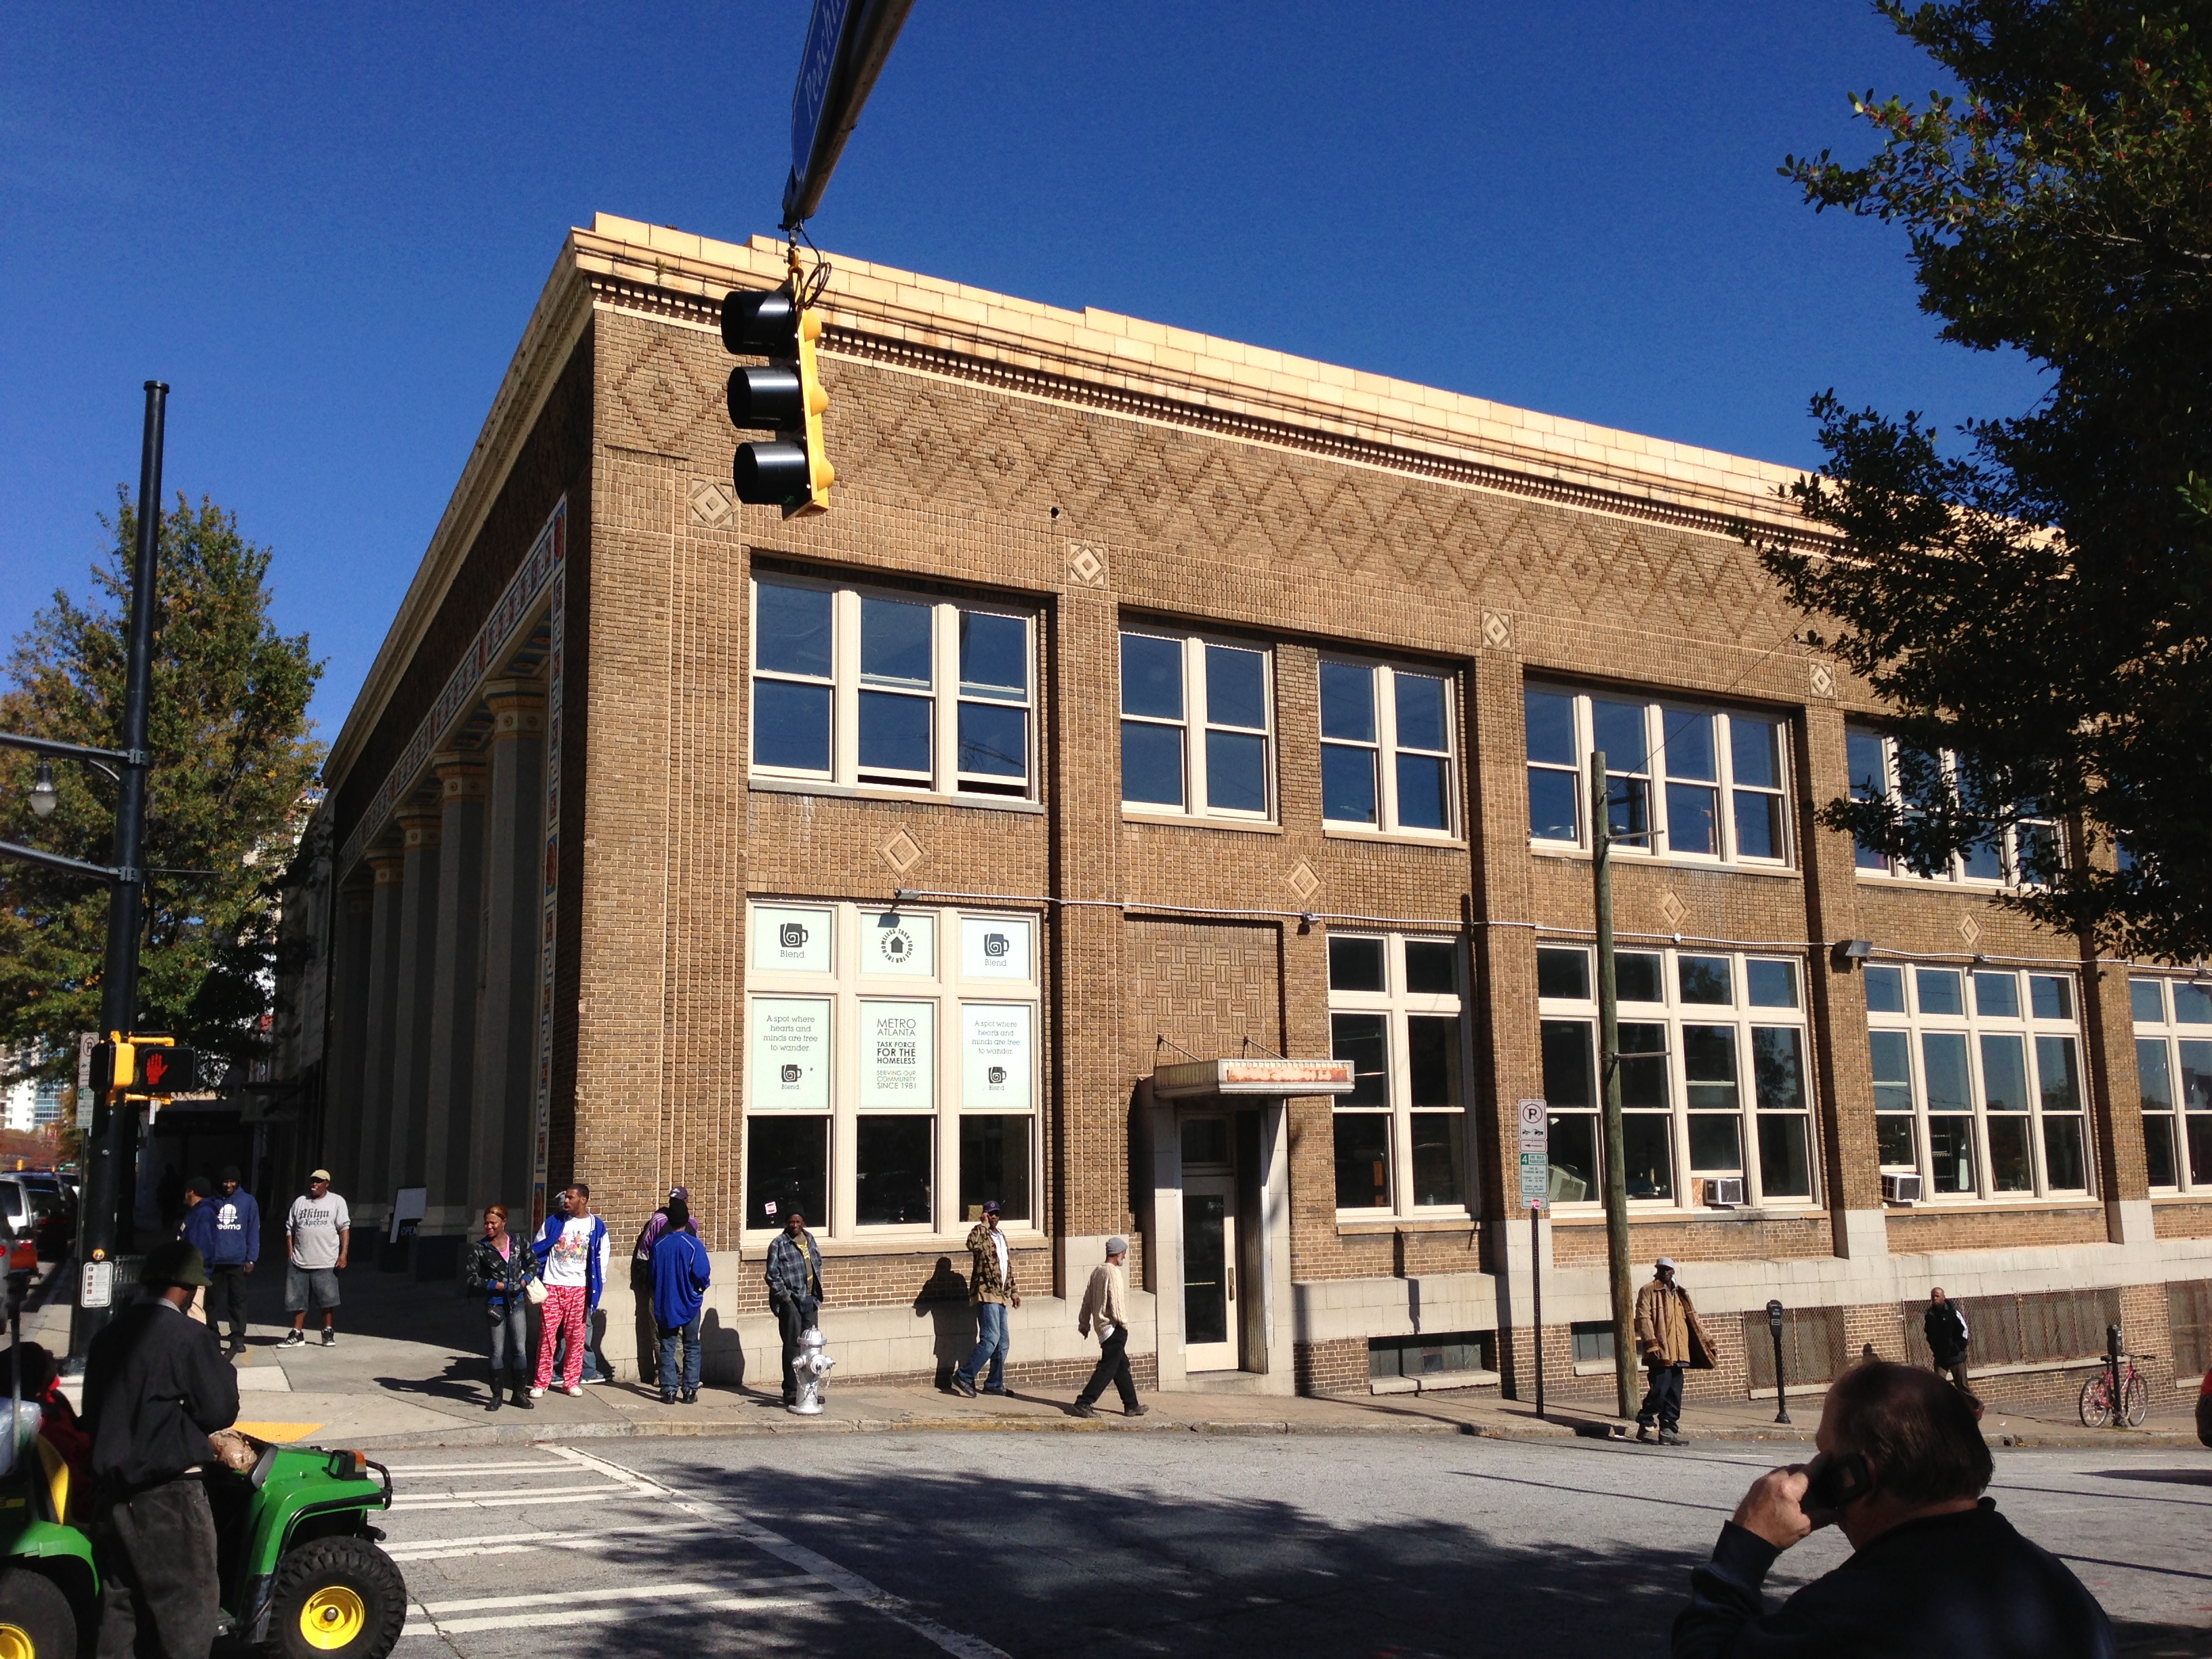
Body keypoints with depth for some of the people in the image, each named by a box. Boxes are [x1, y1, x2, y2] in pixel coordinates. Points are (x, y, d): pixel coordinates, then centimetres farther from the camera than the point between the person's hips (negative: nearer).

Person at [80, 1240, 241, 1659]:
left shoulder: (109, 1335, 5)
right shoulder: (190, 1339, -16)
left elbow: (91, 1412, 12)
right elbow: (221, 1411, -13)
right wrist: (221, 1368, 4)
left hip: (110, 1486, 7)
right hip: (167, 1488, -7)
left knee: (120, 1594, 17)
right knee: (188, 1595, 3)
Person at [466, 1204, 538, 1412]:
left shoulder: (517, 1242, 2)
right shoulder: (480, 1249, -5)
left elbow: (534, 1262, 13)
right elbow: (473, 1279, -6)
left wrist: (525, 1280, -5)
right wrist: (498, 1286, -14)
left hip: (517, 1303, 2)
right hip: (496, 1305, -2)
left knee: (520, 1349, 3)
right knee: (498, 1351, 4)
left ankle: (520, 1392, 15)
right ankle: (496, 1395, 16)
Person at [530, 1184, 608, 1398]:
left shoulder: (597, 1227, 2)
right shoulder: (553, 1222, 4)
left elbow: (602, 1259, 6)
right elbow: (536, 1249, 9)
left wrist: (598, 1286, 1)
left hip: (579, 1289, 0)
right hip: (552, 1286, 0)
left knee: (576, 1336, 4)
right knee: (547, 1335, 1)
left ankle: (571, 1381, 13)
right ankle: (541, 1382, 9)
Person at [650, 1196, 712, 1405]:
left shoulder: (659, 1245, -3)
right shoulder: (694, 1245, -13)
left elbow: (653, 1275, 4)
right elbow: (702, 1274, -17)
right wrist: (703, 1287, 5)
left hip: (665, 1305, 2)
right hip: (689, 1304, -2)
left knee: (667, 1348, 8)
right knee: (691, 1348, 9)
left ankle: (668, 1391, 4)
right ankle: (690, 1392, 6)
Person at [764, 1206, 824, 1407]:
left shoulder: (809, 1239, 10)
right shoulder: (778, 1244, -9)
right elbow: (772, 1275, -10)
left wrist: (817, 1297, 13)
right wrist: (785, 1296, -12)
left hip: (809, 1300, 6)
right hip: (791, 1302, -6)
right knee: (793, 1347, -4)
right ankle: (790, 1392, 2)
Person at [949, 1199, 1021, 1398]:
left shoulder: (1001, 1236, 19)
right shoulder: (981, 1235, -7)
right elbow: (972, 1244, -33)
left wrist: (1014, 1291, 23)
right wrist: (984, 1225, -24)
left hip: (1001, 1296, 8)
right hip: (986, 1293, -8)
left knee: (1002, 1343, 9)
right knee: (990, 1339, -15)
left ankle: (994, 1384, 17)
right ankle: (964, 1376, -8)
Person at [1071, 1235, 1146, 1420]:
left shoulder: (1097, 1271, 9)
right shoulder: (1113, 1273, -17)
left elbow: (1087, 1299, 14)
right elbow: (1117, 1303, -20)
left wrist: (1084, 1323, 21)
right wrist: (1123, 1323, -6)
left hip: (1102, 1326, 10)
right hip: (1113, 1328, -10)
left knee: (1122, 1366, 15)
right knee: (1107, 1369, -6)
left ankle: (1132, 1406, 21)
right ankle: (1084, 1403, -7)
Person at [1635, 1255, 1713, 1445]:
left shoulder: (1680, 1294, 21)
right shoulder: (1648, 1291, -1)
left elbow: (1693, 1321, 25)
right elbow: (1644, 1319, -10)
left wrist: (1706, 1342, 19)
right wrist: (1651, 1344, -19)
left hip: (1679, 1353, 7)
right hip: (1660, 1352, -7)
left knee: (1674, 1395, 6)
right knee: (1659, 1390, -12)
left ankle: (1668, 1431, 12)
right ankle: (1645, 1425, 2)